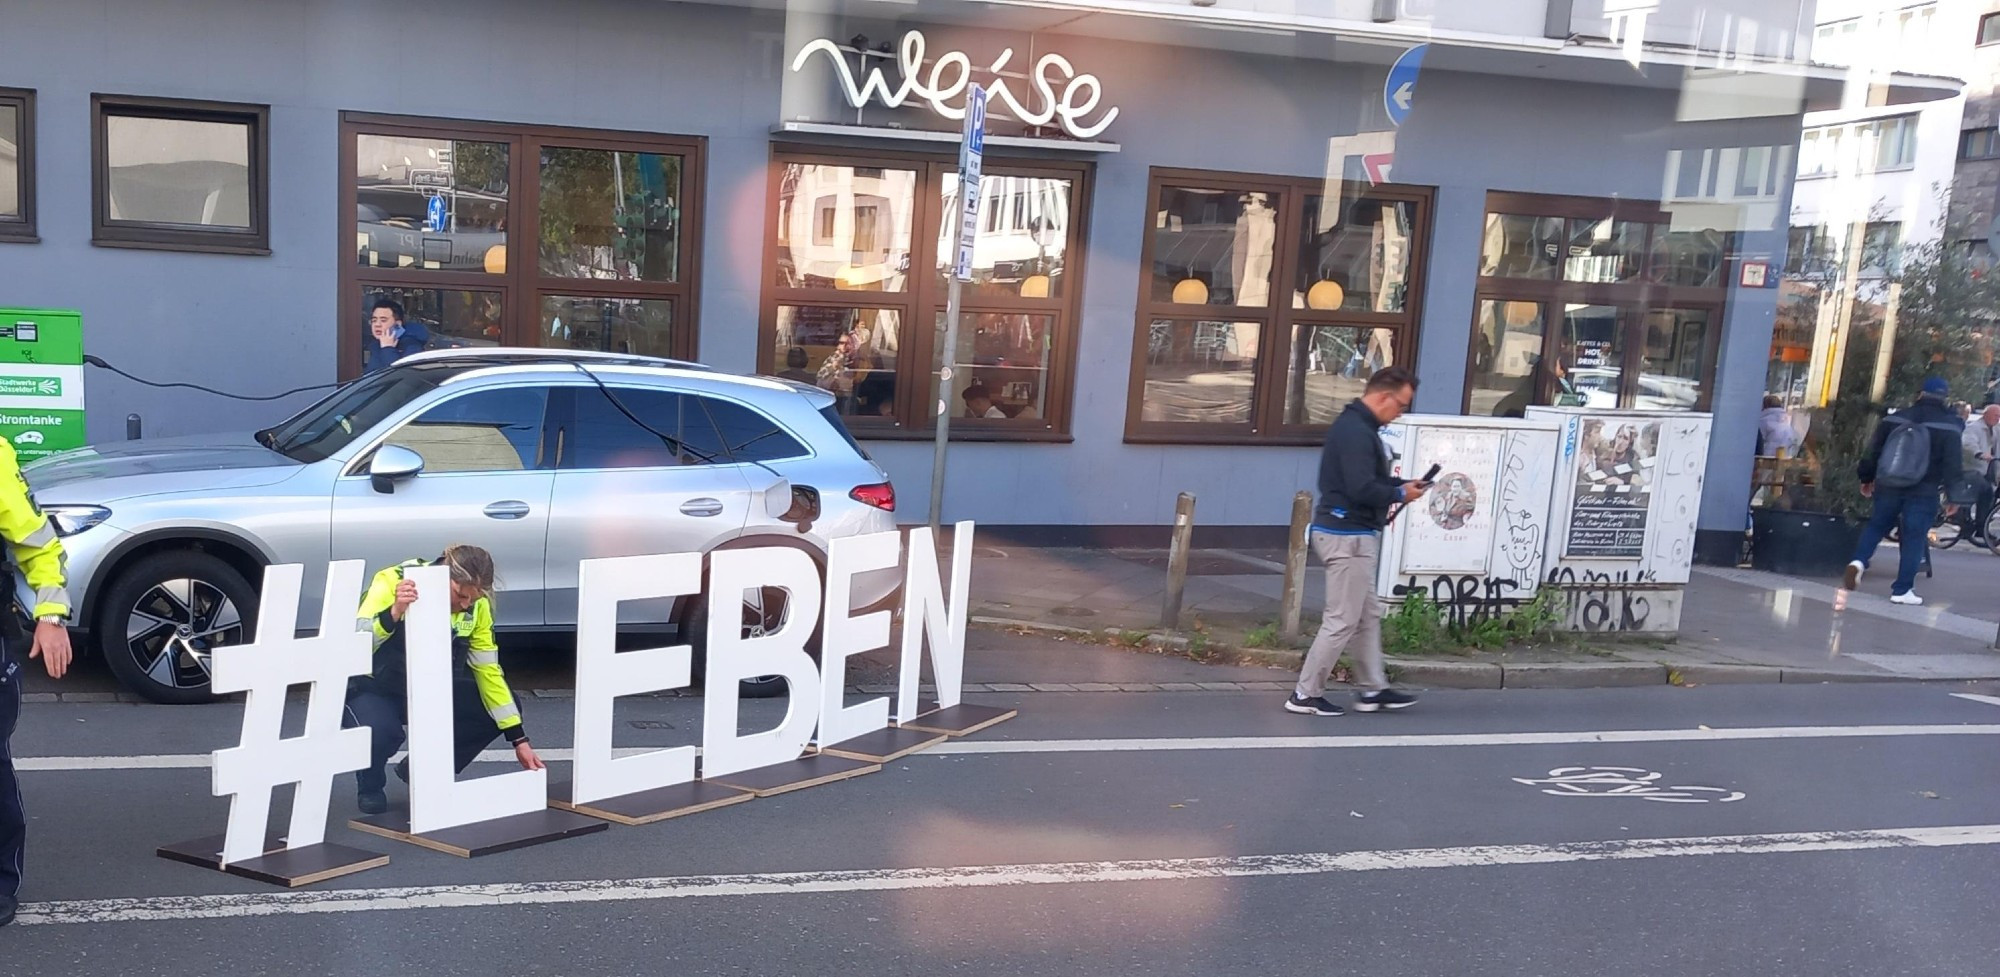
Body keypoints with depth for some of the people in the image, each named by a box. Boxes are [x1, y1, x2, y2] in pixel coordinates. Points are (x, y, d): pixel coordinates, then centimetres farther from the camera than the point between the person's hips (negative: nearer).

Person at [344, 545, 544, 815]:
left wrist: (519, 740, -12)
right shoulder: (392, 582, -27)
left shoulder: (475, 605, -13)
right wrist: (394, 613, -54)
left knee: (492, 710, -13)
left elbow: (488, 670, -9)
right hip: (374, 689, -5)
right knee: (380, 731, -36)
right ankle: (370, 787, 0)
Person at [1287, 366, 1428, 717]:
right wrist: (1400, 494, -11)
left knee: (1368, 615, 17)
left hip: (1350, 533, 11)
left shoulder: (1356, 425, 14)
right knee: (1343, 620, -3)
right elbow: (1362, 489, -27)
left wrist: (1400, 485, 5)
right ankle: (1305, 694, 4)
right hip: (1349, 536, -11)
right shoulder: (1357, 432, -20)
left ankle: (1373, 689, 26)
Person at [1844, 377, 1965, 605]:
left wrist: (1866, 478, 19)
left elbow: (1874, 449, 10)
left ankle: (1858, 561, -9)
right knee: (1914, 537, 1)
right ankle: (1902, 590, 0)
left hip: (1890, 485, 3)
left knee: (1877, 525, 17)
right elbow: (1953, 462, -6)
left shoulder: (1897, 418, 9)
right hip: (1925, 491, -3)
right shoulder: (1950, 425, 0)